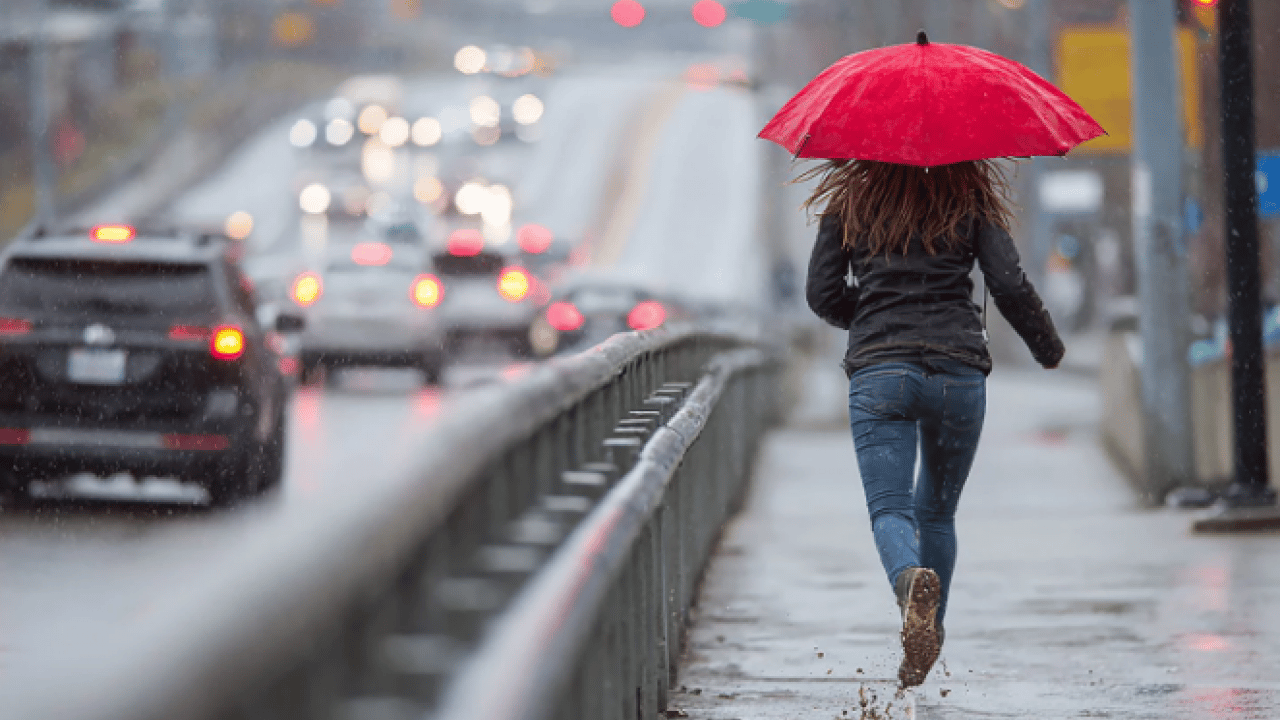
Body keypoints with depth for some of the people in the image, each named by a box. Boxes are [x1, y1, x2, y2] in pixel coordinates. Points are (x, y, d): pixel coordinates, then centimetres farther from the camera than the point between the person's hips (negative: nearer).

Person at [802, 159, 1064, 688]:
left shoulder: (851, 200, 9)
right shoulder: (970, 198, 7)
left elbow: (822, 292, 8)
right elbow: (1010, 285, -1)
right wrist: (1047, 346, 16)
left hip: (878, 371, -1)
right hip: (959, 374, 1)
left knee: (890, 508, -9)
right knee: (937, 511, 18)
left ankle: (912, 579, -41)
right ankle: (928, 627, 16)